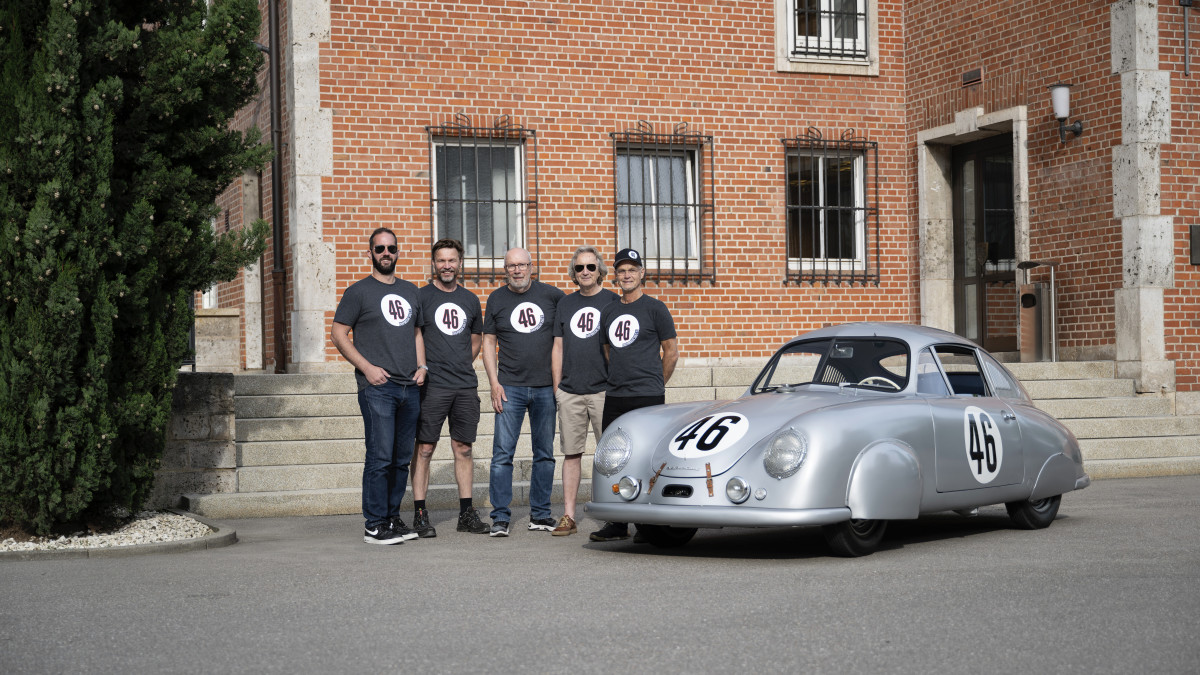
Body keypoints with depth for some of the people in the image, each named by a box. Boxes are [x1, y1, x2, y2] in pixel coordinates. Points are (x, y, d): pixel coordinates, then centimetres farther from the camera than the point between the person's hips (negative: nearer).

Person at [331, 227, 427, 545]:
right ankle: (375, 525, -4)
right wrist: (367, 367, -12)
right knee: (380, 456, -9)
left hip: (410, 387, 6)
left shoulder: (410, 290, 17)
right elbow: (338, 334, -2)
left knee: (402, 458, 8)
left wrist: (421, 366, 9)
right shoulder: (359, 291, 1)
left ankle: (393, 517, 17)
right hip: (377, 387, -6)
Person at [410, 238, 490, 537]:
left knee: (463, 448, 7)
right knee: (424, 448, -4)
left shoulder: (470, 299, 14)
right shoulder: (420, 297, 0)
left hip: (466, 385, 4)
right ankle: (420, 515, 0)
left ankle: (466, 512, 13)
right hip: (432, 386, -4)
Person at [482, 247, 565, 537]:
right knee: (502, 453, -7)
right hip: (510, 387, -1)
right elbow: (489, 342, 7)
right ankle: (500, 518, -3)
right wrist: (494, 383, -4)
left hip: (546, 387, 1)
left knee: (545, 453, 7)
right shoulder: (496, 299, 5)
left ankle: (540, 514, 16)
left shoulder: (551, 295, 4)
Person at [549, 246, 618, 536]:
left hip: (603, 390, -3)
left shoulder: (613, 302, 5)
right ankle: (568, 517, 7)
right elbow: (558, 348, 16)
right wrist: (556, 387, 9)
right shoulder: (565, 304, 15)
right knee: (571, 454, 4)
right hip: (569, 392, 3)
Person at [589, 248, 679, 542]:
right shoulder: (609, 312, 16)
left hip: (647, 397, -6)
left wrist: (654, 385, 8)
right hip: (615, 397, 6)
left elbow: (671, 352, 3)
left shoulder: (654, 308, 0)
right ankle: (617, 525, 11)